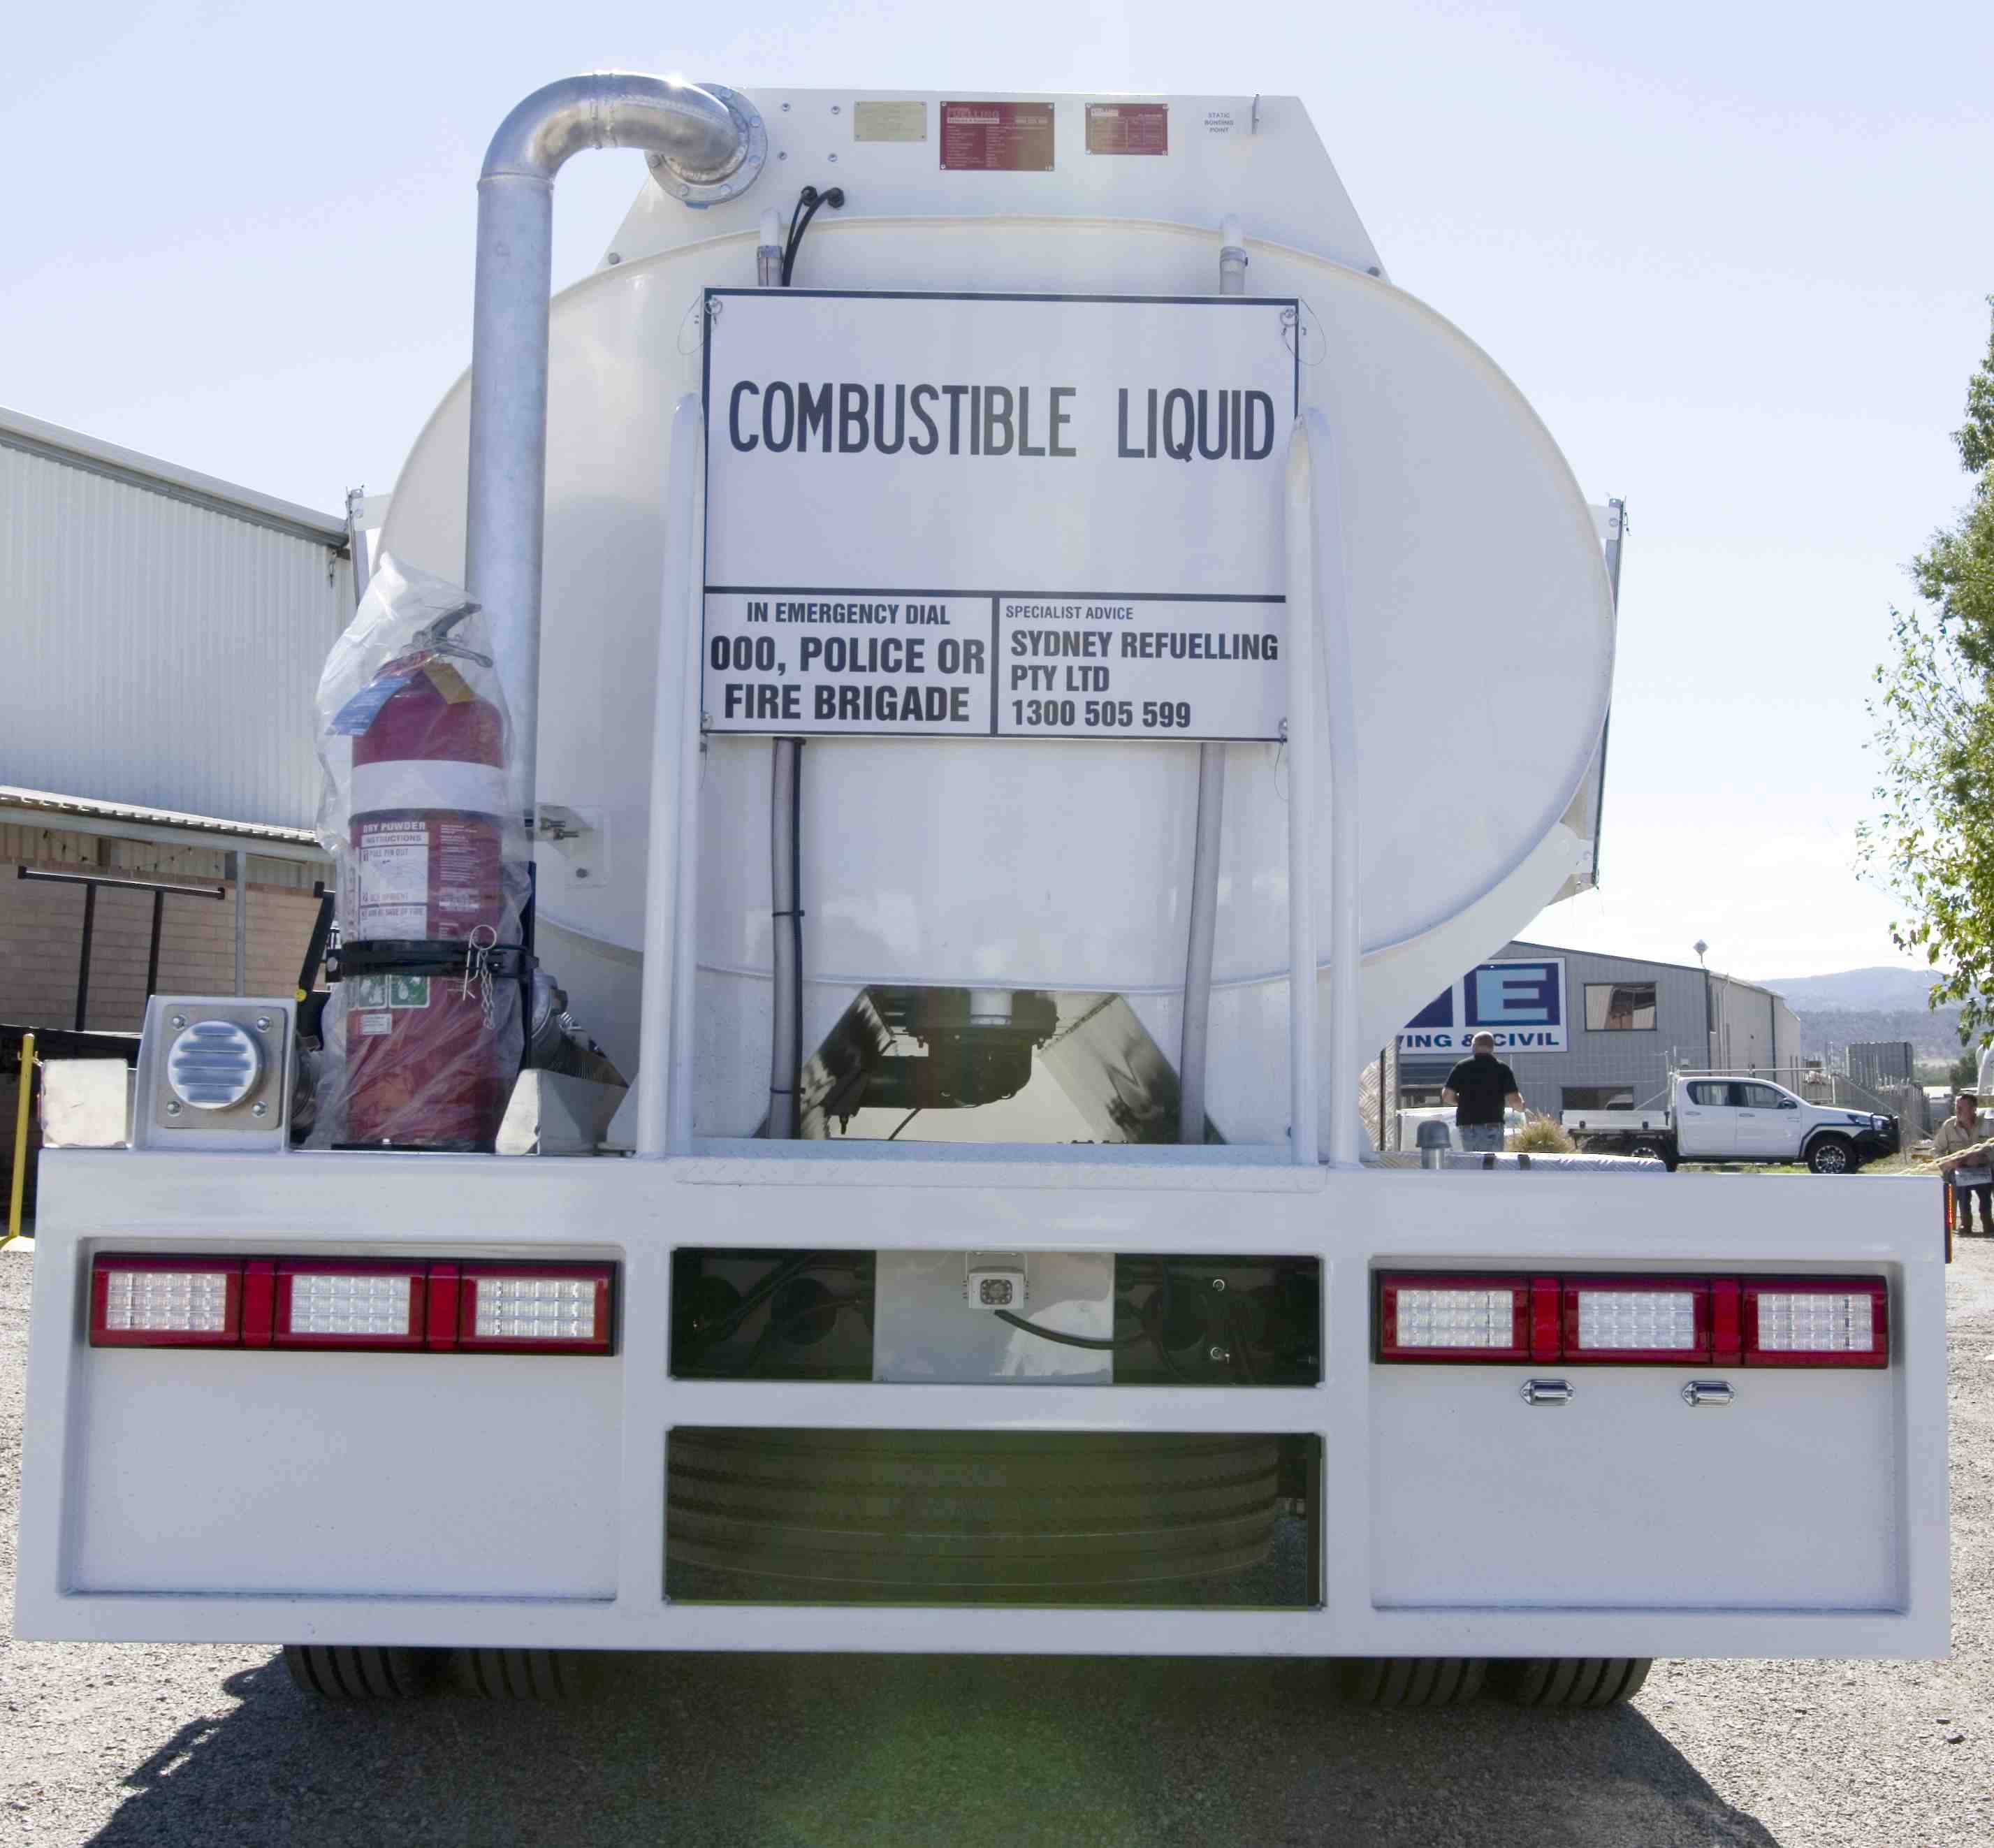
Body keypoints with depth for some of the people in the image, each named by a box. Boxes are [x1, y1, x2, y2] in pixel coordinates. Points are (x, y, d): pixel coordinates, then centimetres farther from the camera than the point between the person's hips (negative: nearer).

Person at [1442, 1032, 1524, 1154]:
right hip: (1493, 1125, -2)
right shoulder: (1502, 1069, -1)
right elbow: (1514, 1101, -8)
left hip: (1466, 1126, 2)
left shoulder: (1462, 1067, 2)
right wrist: (1521, 1105, 14)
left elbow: (1447, 1096, -2)